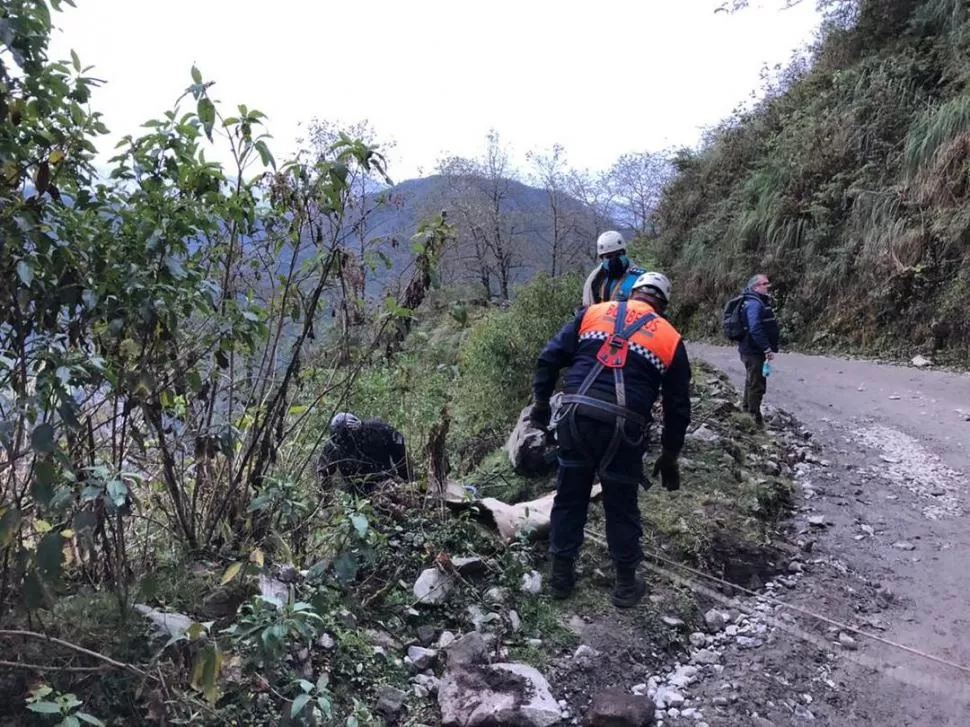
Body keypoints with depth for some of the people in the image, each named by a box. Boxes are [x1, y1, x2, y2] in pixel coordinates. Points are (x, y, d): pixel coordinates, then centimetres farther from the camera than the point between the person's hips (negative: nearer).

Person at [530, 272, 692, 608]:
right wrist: (669, 457, 24)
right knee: (621, 505, 16)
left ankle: (561, 574, 30)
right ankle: (625, 584, 29)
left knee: (569, 496, 17)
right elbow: (678, 407, 14)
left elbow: (549, 358, 8)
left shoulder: (594, 312, 14)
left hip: (575, 415, 2)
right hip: (622, 427, -1)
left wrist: (541, 402, 18)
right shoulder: (671, 339, 12)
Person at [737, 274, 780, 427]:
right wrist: (767, 349, -27)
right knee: (757, 385, -5)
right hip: (754, 351, -11)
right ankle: (756, 419, 2)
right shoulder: (754, 304, -21)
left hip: (753, 350, 11)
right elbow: (755, 329, -30)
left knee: (753, 381, 22)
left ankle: (746, 409, 36)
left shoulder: (759, 301, 15)